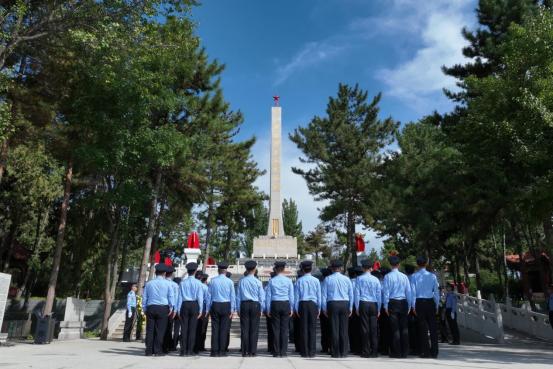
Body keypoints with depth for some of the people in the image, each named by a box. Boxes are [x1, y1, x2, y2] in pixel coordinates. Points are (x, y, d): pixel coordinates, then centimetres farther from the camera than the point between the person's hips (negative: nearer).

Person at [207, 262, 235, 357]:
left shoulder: (213, 281, 1)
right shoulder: (229, 281, -1)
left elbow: (209, 295, 3)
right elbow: (232, 296, -1)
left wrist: (208, 309, 10)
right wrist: (232, 309, 4)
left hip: (215, 305, 1)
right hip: (226, 305, -1)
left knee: (215, 328, 5)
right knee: (224, 328, 3)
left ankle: (214, 351, 6)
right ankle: (222, 351, 4)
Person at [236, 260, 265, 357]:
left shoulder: (242, 281, 1)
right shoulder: (258, 282, -3)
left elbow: (238, 296, 5)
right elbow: (262, 297, 0)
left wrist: (238, 309, 12)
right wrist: (261, 309, 10)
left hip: (244, 305, 1)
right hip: (255, 305, -1)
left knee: (244, 328, 5)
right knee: (254, 329, 4)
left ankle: (245, 351, 7)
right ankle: (253, 351, 5)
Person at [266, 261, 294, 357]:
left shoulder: (272, 281, 1)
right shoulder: (288, 280, 1)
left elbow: (268, 296, 2)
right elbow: (291, 296, 3)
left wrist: (268, 309, 7)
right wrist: (291, 309, 10)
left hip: (275, 304, 0)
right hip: (286, 304, 0)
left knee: (276, 328, 4)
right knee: (284, 328, 4)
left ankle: (276, 352, 6)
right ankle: (283, 352, 5)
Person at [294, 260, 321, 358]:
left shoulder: (299, 281, 0)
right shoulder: (316, 280, 1)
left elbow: (296, 296, 2)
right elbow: (319, 296, 5)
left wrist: (296, 309, 8)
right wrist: (319, 308, 13)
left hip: (303, 304, 0)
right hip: (313, 304, 0)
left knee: (303, 328, 4)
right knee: (312, 328, 3)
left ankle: (305, 352, 6)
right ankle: (312, 352, 4)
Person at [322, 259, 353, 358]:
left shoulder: (328, 279, 0)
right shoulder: (346, 279, 5)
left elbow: (323, 295, 0)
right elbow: (351, 295, 8)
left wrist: (325, 308, 7)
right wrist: (350, 308, 15)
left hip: (332, 304, -2)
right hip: (345, 304, 2)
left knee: (334, 329, 2)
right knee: (344, 329, 6)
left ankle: (335, 353, 5)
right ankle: (343, 352, 9)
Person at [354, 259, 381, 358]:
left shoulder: (359, 279, -1)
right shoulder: (376, 279, 4)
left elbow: (356, 293, -1)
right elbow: (379, 295, 7)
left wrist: (357, 307, 5)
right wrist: (378, 309, 15)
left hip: (363, 304, -2)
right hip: (374, 305, 2)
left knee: (365, 328, 1)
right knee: (374, 328, 5)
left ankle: (366, 352, 3)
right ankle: (374, 352, 8)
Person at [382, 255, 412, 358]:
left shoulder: (388, 276, -6)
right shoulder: (404, 276, 3)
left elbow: (386, 292, -6)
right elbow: (409, 292, 7)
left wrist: (386, 306, 0)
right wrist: (409, 305, 15)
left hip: (393, 303, -3)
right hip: (403, 303, 3)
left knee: (395, 328, 1)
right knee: (404, 327, 9)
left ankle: (397, 352, 4)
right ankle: (405, 352, 14)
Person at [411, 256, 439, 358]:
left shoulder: (414, 276, -5)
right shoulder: (432, 276, -1)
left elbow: (413, 292, -5)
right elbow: (436, 291, 1)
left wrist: (413, 306, 0)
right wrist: (437, 305, 8)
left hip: (419, 303, -1)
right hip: (430, 302, 1)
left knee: (422, 327, 6)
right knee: (433, 327, 8)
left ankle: (425, 352, 10)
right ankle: (434, 352, 11)